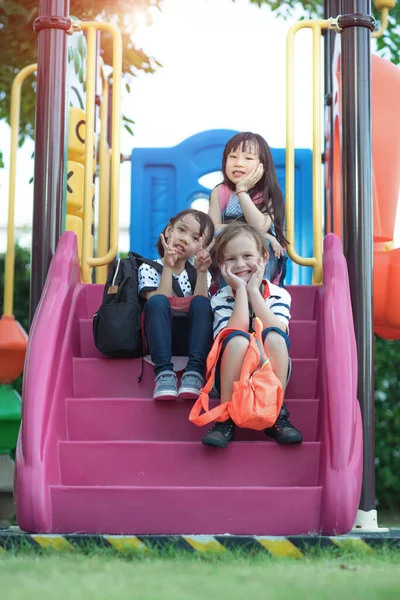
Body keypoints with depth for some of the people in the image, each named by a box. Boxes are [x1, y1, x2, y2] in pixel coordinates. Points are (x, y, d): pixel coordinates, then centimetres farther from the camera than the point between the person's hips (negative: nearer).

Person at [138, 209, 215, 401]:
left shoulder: (198, 273, 13)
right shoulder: (149, 269, 5)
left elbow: (202, 308, -6)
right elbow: (158, 305, -13)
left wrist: (201, 272, -12)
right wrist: (168, 267, -16)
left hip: (190, 339, 2)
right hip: (160, 339, -2)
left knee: (202, 303, -26)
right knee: (158, 301, -30)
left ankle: (194, 372, -35)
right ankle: (164, 372, -38)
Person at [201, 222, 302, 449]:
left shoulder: (278, 294, 1)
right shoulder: (221, 299, -1)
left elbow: (276, 334, -18)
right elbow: (233, 336, -19)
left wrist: (254, 291, -14)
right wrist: (241, 291, -15)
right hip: (234, 378, -1)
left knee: (273, 335, -29)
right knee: (238, 339, -32)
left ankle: (276, 415, -24)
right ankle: (226, 419, -28)